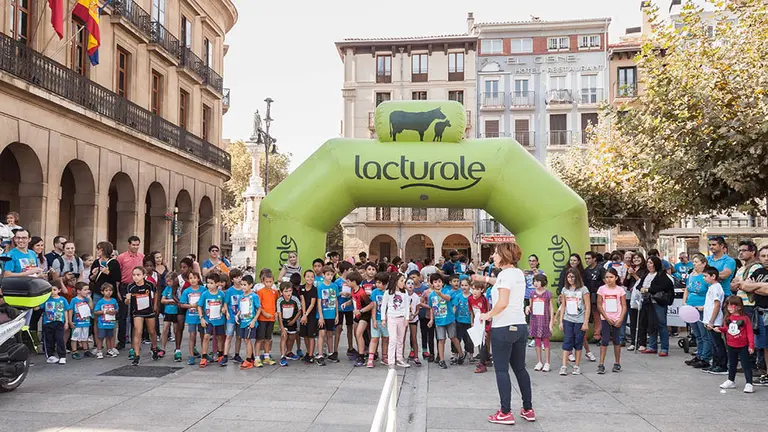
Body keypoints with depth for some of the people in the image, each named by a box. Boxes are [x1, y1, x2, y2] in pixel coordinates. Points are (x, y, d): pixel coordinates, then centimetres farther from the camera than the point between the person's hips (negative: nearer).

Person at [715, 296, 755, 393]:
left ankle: (749, 384, 5)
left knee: (746, 365, 0)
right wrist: (720, 329, -6)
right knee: (731, 364, 18)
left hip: (743, 346, -6)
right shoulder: (727, 318, 2)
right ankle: (731, 381, 30)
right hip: (731, 346, 6)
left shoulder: (745, 318, -14)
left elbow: (750, 332, -13)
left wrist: (751, 345, -17)